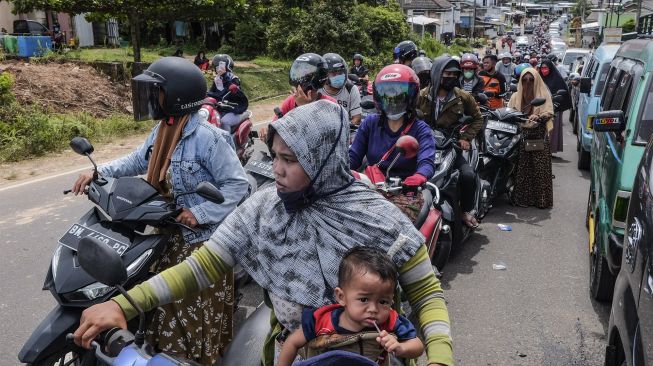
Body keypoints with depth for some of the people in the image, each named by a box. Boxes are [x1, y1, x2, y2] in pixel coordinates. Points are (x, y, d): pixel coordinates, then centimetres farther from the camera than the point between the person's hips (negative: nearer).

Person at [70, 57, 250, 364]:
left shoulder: (207, 137, -23)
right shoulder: (162, 130, 5)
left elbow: (237, 184, -22)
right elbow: (138, 160, 18)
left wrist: (201, 213, -25)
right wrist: (100, 172, 5)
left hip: (203, 238, -9)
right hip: (170, 234, 9)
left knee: (198, 310, 5)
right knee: (168, 302, 22)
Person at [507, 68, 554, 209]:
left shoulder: (544, 95, 6)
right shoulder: (516, 96, 14)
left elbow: (549, 113, -4)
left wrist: (538, 117, -24)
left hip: (539, 137, -1)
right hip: (521, 136, 1)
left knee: (539, 169, -4)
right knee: (521, 169, -2)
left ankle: (541, 199, 3)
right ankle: (521, 198, 5)